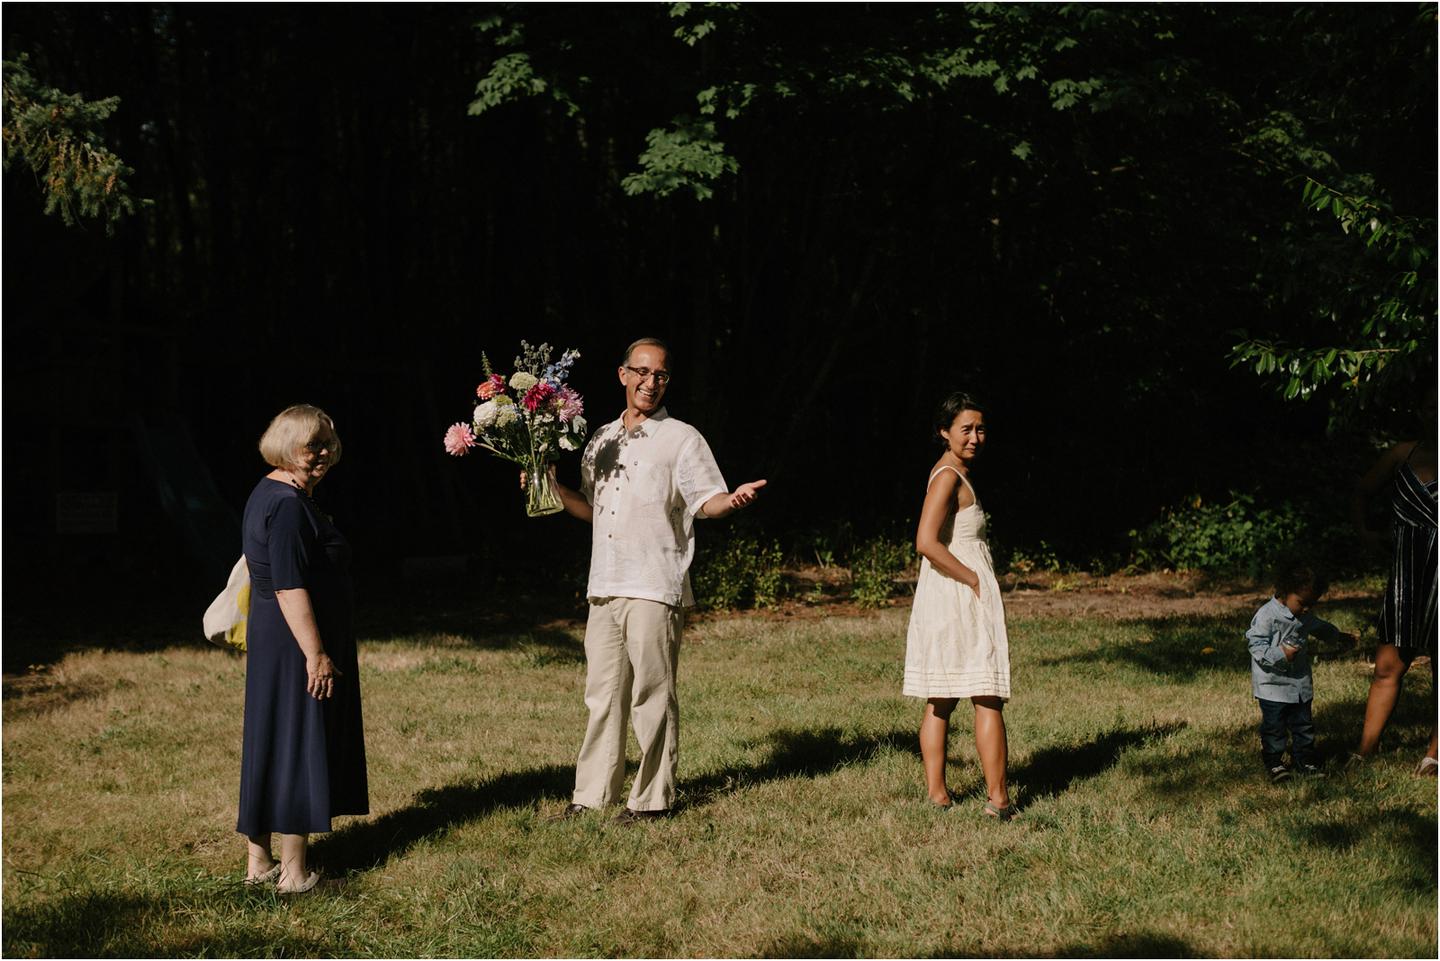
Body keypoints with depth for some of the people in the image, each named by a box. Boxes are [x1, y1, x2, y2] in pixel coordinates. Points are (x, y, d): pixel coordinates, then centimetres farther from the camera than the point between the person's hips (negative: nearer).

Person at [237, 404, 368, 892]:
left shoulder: (269, 494, 13)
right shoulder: (289, 505, -20)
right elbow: (289, 587, -25)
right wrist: (316, 654, -24)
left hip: (273, 643, 11)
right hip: (296, 646, -11)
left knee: (270, 748, 15)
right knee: (298, 748, -3)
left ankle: (259, 862, 23)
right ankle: (293, 873, 3)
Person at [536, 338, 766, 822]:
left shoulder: (681, 439, 1)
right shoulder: (601, 441, 18)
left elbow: (705, 500, -6)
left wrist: (733, 499, -27)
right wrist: (553, 487, 10)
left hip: (654, 588, -6)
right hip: (605, 586, 6)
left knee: (652, 696, -3)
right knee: (603, 695, 10)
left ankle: (654, 798, 3)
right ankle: (592, 794, 17)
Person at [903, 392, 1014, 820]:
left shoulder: (952, 473, 16)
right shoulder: (949, 477, -15)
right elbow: (926, 542, -25)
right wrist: (974, 579, -17)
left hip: (941, 596, 10)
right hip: (962, 597, -10)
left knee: (939, 700, 10)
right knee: (988, 698, -5)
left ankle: (936, 791, 14)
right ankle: (997, 798, -4)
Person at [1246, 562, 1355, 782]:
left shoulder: (1304, 618, 8)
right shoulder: (1266, 616, -18)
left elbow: (1320, 627, 29)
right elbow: (1256, 645, -21)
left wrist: (1340, 636, 43)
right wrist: (1280, 655, -32)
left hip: (1301, 685, 7)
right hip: (1273, 685, -7)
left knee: (1303, 724, 12)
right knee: (1274, 725, 1)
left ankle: (1304, 760, 22)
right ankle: (1273, 762, 12)